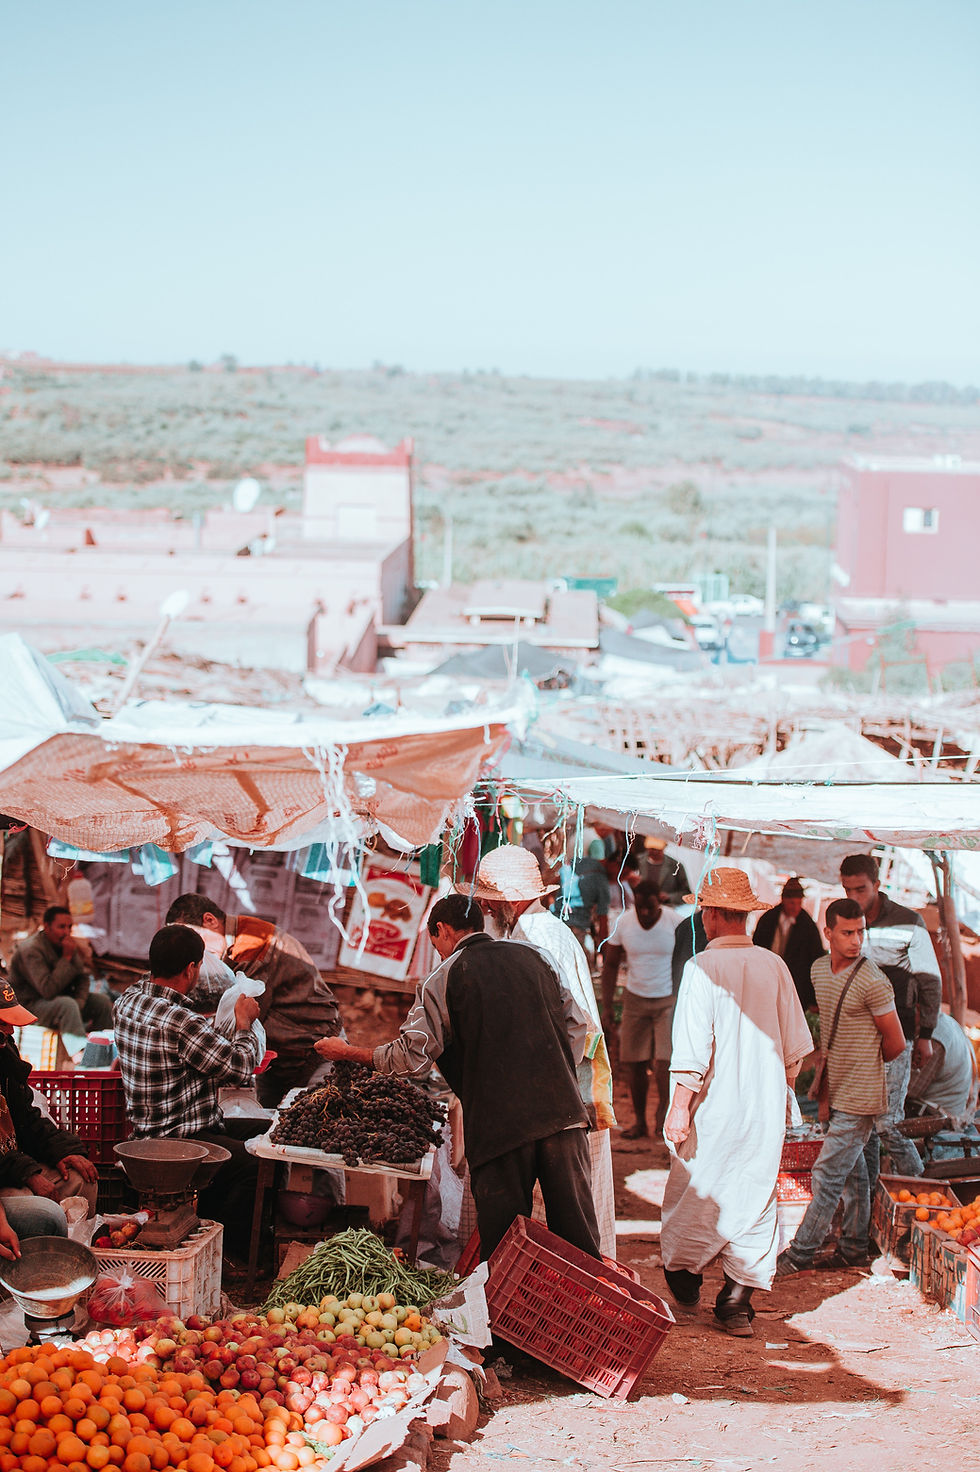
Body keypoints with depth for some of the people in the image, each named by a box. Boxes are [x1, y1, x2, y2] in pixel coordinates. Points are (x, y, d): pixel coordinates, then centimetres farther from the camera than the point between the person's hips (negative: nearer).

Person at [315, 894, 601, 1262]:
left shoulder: (444, 979, 3)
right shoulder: (535, 957, 14)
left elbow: (413, 1057, 0)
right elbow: (577, 1025, 14)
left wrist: (349, 1053, 13)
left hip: (500, 1124, -3)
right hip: (563, 1112, 3)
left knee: (503, 1244, 5)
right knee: (577, 1233, 6)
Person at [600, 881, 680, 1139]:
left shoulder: (675, 924, -11)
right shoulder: (624, 923, -5)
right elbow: (610, 965, 5)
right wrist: (607, 1006, 2)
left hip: (669, 999, -2)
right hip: (635, 998, 2)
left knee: (663, 1061, -14)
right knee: (634, 1063, 3)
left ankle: (662, 1111, 9)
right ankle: (639, 1120, 18)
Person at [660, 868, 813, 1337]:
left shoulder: (702, 967, -12)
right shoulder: (774, 966, 3)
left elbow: (692, 1049, -17)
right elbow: (795, 1045, 11)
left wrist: (681, 1105, -15)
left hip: (715, 1107, -4)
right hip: (765, 1108, 4)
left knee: (694, 1196, 12)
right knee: (754, 1200, 9)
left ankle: (684, 1280, 25)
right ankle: (737, 1301, 8)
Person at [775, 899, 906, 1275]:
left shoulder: (873, 982, -18)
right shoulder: (819, 969, 5)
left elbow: (895, 1043, -9)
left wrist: (864, 1063, 6)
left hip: (860, 1096, -7)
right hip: (838, 1091, 7)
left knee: (827, 1175, -4)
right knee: (853, 1172, 16)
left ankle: (801, 1253, 3)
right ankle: (854, 1248, 25)